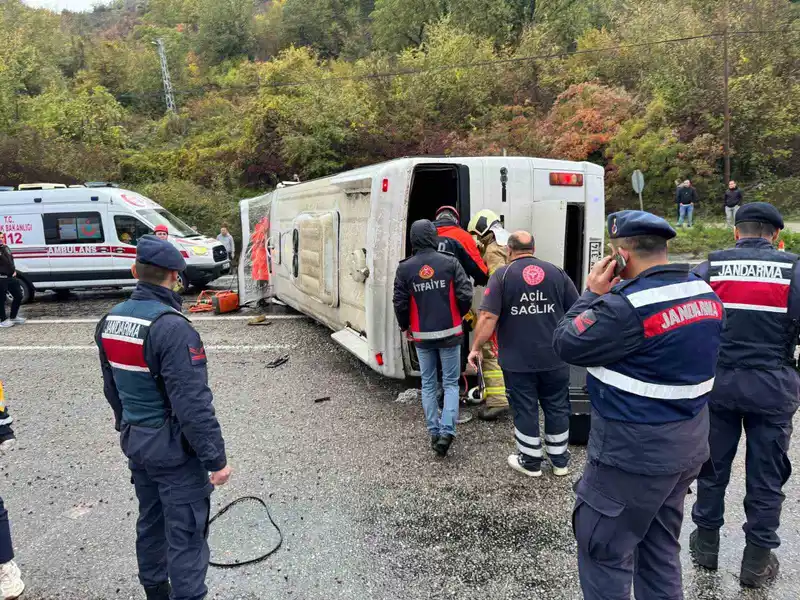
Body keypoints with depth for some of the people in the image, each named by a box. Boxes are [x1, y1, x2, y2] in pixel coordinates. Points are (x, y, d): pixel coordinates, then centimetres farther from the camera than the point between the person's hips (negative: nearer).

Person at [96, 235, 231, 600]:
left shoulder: (110, 322, 2)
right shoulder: (172, 328, -26)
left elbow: (112, 389, 14)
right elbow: (193, 403, -26)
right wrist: (216, 458, -18)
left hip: (134, 443, 9)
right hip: (174, 448, -8)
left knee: (150, 522, 24)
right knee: (185, 534, 4)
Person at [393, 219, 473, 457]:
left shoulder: (404, 268, -5)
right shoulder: (450, 262, -7)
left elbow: (400, 303, -6)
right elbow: (465, 295, -11)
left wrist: (405, 326, 12)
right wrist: (459, 315, 9)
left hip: (422, 336, 1)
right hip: (449, 334, -1)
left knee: (428, 384, 15)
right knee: (451, 383, 9)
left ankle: (434, 432, 18)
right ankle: (446, 431, -5)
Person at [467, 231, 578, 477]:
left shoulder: (502, 275, -7)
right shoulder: (557, 272, 3)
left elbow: (488, 317, -16)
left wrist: (476, 347, -6)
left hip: (517, 360, -3)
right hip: (554, 357, 3)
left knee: (525, 409, 10)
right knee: (557, 407, 16)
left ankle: (530, 462, 24)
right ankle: (560, 461, 29)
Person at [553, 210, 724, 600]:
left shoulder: (628, 305, -25)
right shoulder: (705, 293, 3)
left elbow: (566, 344, -16)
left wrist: (593, 295, -6)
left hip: (633, 453, -9)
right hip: (688, 446, 9)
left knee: (604, 551, 8)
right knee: (660, 548, 24)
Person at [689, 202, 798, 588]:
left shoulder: (709, 269, -2)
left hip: (717, 382, 1)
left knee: (713, 466, 16)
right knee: (766, 475, 12)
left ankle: (706, 544, 31)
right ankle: (757, 560, 24)